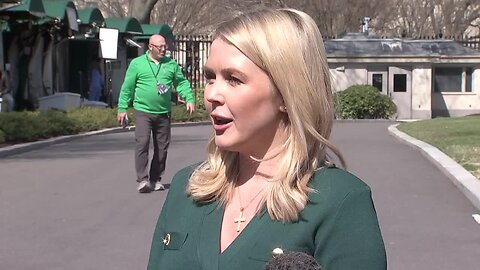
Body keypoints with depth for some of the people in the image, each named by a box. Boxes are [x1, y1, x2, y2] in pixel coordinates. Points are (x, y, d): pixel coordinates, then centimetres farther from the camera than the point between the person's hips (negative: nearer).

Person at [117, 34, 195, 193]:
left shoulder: (171, 64, 10)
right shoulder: (137, 63, 1)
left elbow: (181, 82, 13)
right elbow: (127, 88, 3)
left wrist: (189, 98, -2)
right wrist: (122, 108, 0)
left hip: (164, 113, 4)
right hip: (143, 111, -4)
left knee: (162, 147, 6)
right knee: (142, 143, -14)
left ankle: (155, 179, 18)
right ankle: (142, 179, -13)